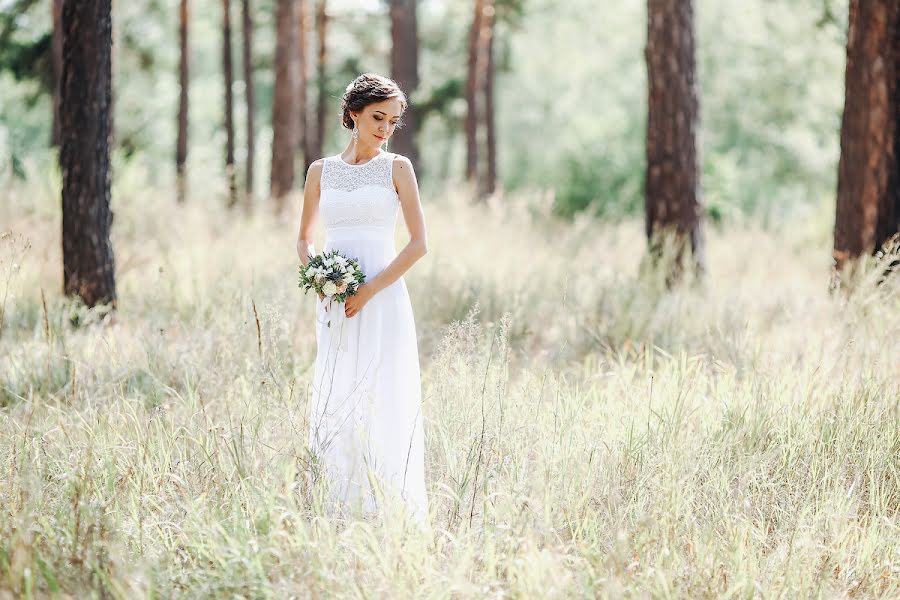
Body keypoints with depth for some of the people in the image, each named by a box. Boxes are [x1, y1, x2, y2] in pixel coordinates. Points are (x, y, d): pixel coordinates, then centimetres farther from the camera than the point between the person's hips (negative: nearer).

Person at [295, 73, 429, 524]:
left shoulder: (397, 168, 2)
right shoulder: (321, 171, 11)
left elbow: (419, 243, -4)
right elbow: (304, 239, 20)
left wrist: (369, 291, -12)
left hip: (381, 301, -3)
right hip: (334, 307, 3)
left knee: (380, 405, -6)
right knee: (332, 407, 0)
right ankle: (347, 513, 6)